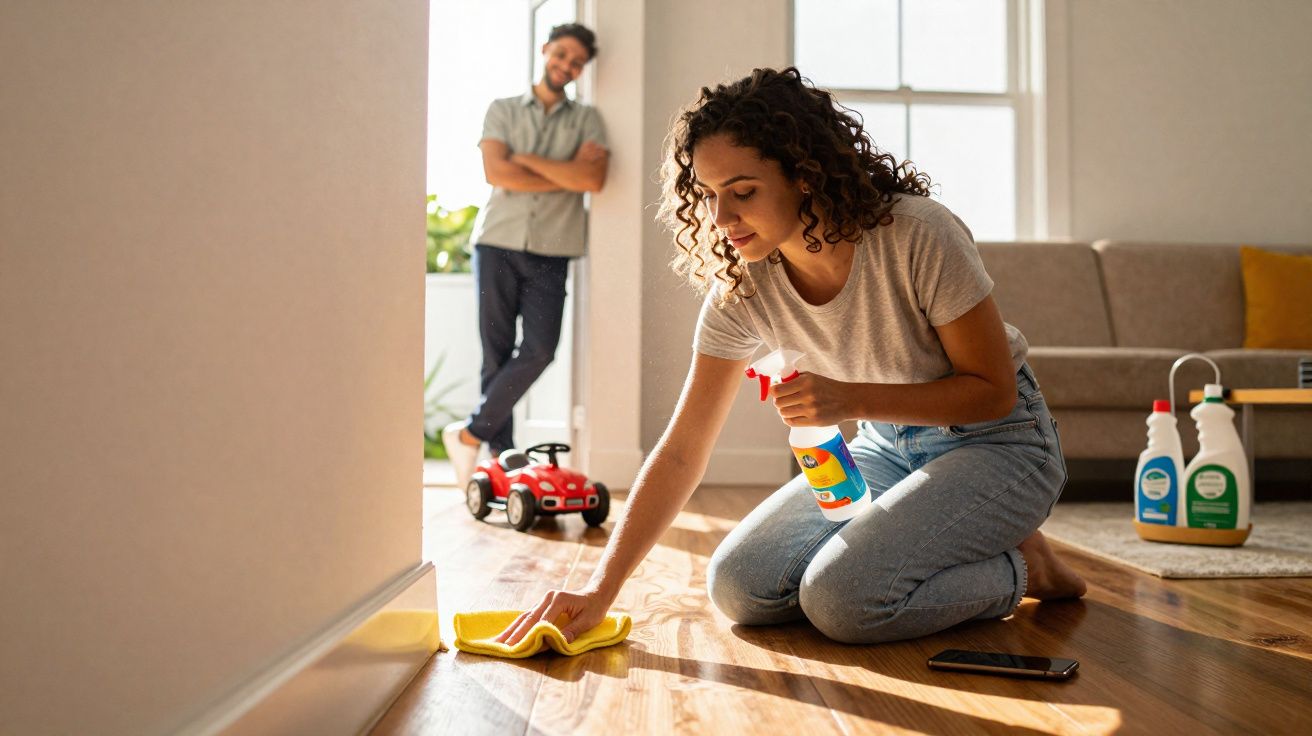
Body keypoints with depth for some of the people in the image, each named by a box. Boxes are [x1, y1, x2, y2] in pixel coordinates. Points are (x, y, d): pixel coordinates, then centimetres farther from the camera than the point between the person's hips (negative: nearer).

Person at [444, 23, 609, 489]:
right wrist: (567, 175, -5)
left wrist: (529, 159, -5)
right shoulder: (502, 111, 12)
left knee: (540, 349, -12)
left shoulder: (586, 120, 13)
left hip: (551, 252, 1)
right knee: (496, 351, -1)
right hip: (498, 242, 0)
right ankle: (501, 452, 7)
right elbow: (497, 173, -5)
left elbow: (593, 179, -6)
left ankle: (470, 434, 1)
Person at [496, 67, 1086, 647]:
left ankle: (1019, 567, 2)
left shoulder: (917, 236, -27)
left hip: (996, 440, -5)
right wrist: (601, 590, -21)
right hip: (886, 444, 6)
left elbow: (994, 390, -18)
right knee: (738, 587, -7)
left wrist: (851, 399, -31)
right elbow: (681, 451, -13)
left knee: (840, 597, -25)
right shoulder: (740, 284, -13)